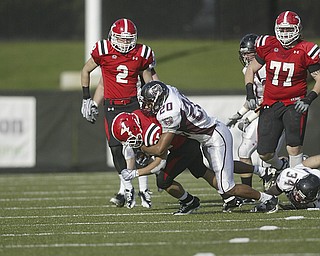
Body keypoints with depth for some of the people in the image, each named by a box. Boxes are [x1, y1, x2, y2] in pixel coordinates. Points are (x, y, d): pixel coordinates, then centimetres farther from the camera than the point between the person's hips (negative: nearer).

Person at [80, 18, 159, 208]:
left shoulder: (142, 54, -2)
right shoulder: (103, 51, -7)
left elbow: (149, 81, 11)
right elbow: (86, 71, 8)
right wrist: (87, 99, 9)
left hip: (133, 103, 0)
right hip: (112, 105, 0)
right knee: (116, 148, -4)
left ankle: (144, 187, 1)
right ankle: (126, 188, 7)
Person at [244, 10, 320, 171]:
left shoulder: (305, 51, -8)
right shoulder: (268, 46, 0)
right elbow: (251, 69, 13)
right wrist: (250, 94, 2)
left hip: (294, 104, -3)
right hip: (270, 104, 3)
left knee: (294, 147, -20)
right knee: (264, 154, 2)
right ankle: (281, 168, 33)